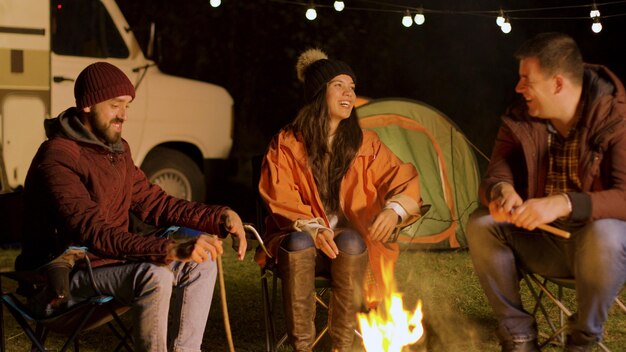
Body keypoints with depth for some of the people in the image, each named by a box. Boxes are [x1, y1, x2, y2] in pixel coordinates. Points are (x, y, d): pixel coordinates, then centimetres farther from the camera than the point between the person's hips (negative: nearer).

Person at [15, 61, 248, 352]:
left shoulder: (117, 150, 9)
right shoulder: (58, 157, -21)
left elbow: (153, 202, 12)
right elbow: (92, 233, -31)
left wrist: (222, 217, -4)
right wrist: (170, 249, -42)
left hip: (108, 260, 9)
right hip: (64, 275, -9)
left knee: (201, 264, -3)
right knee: (154, 275, -32)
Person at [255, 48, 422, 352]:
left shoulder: (364, 143, 3)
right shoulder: (287, 144, -2)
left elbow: (403, 180, -1)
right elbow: (281, 200, -7)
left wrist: (395, 208, -25)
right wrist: (312, 228, -25)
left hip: (351, 244, 1)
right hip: (301, 240, -1)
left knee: (350, 242, -34)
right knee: (299, 243, -36)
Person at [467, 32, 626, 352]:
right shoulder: (521, 120, -5)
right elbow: (494, 177, -4)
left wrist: (564, 203, -44)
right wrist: (501, 191, -30)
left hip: (595, 239, -4)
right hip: (541, 240, 5)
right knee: (481, 224, -19)